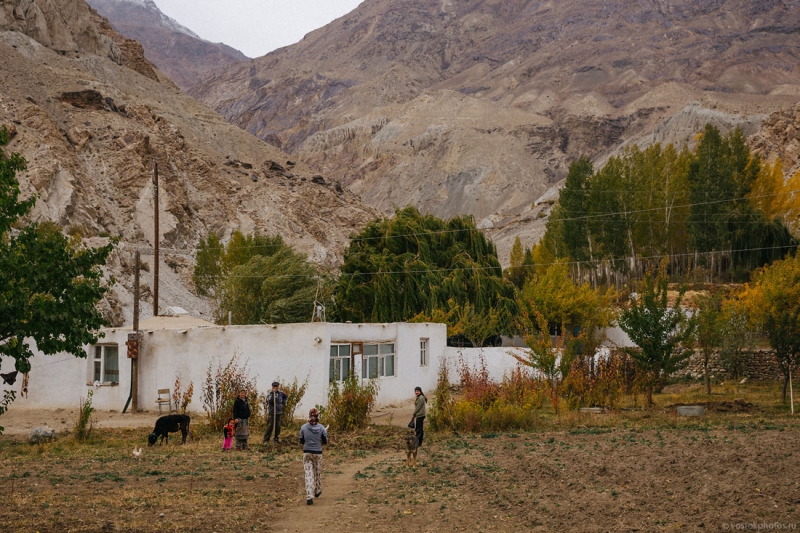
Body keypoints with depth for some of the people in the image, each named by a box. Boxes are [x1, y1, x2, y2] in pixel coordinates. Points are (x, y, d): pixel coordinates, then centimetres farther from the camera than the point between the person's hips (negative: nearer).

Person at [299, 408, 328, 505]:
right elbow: (325, 441, 0)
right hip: (317, 453, 0)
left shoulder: (303, 427, -6)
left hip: (307, 453, 0)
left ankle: (309, 497, -10)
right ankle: (317, 491, 40)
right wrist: (325, 433, 18)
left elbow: (301, 441, 3)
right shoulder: (321, 428, -9)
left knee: (308, 474, 0)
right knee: (318, 472, 20)